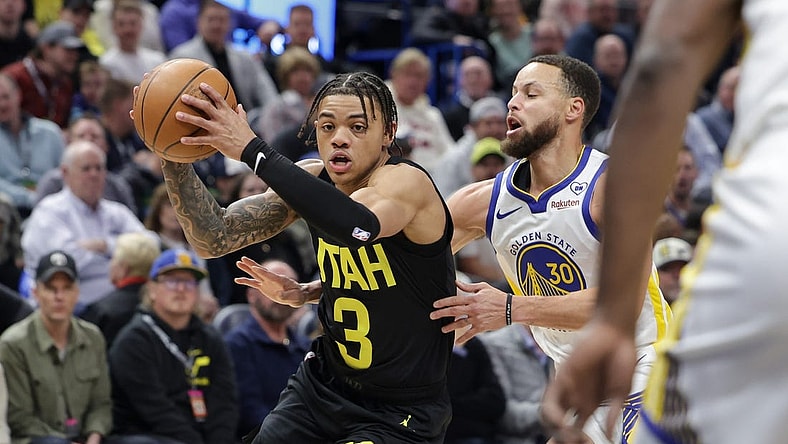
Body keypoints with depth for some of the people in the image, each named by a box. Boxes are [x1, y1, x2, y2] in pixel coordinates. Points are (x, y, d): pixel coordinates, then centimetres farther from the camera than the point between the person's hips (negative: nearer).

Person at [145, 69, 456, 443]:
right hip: (324, 384, 6)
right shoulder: (312, 178, -3)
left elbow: (358, 227, -47)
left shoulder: (406, 182, -23)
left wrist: (252, 150, -47)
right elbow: (214, 239, -3)